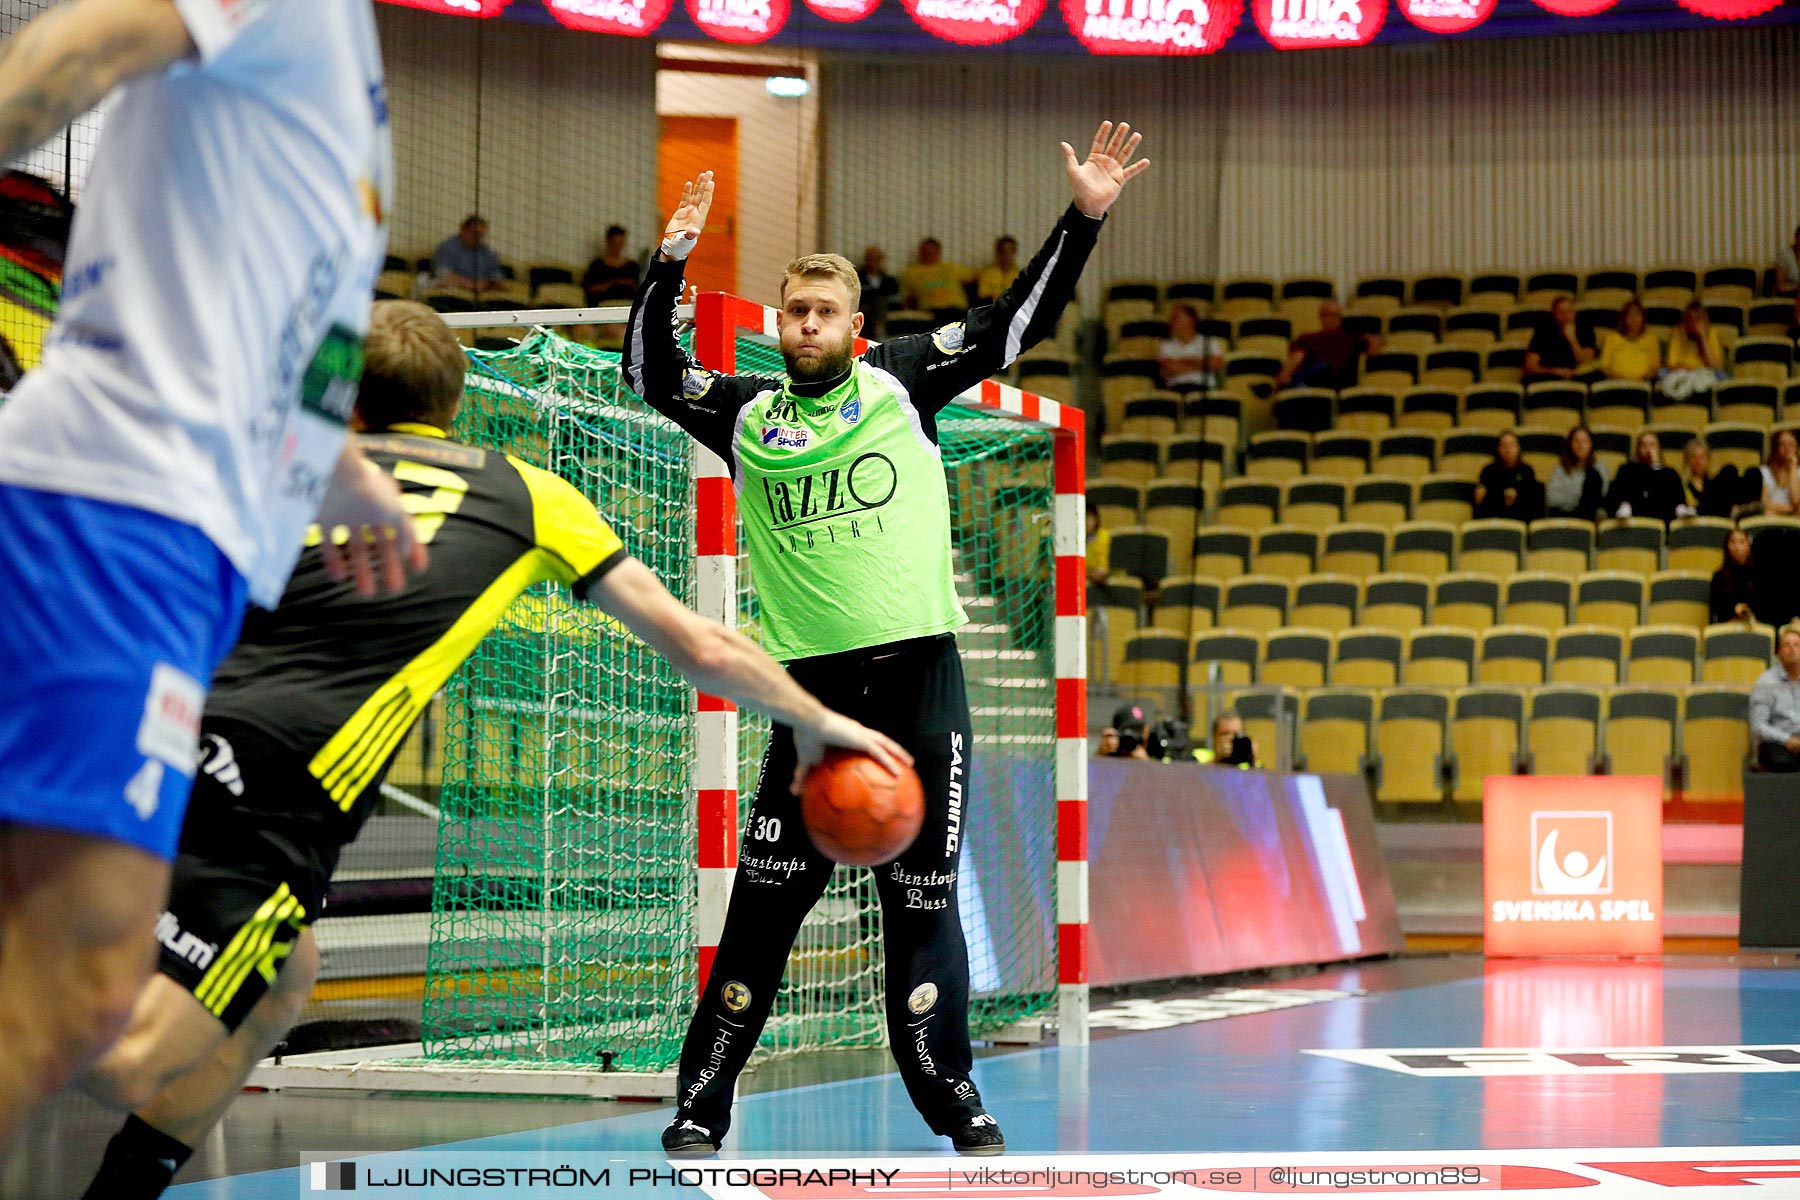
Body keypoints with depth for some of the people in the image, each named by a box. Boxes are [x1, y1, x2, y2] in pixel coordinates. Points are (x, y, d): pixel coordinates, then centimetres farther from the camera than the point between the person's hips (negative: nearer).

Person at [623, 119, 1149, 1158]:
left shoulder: (903, 381, 7)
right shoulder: (747, 414, 10)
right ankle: (702, 1104, 6)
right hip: (813, 684, 1)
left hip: (920, 672, 0)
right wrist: (671, 264, 0)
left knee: (923, 895, 1)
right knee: (767, 897, -1)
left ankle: (950, 1094, 13)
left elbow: (1016, 323, 5)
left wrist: (1084, 219, -2)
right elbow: (651, 368, 11)